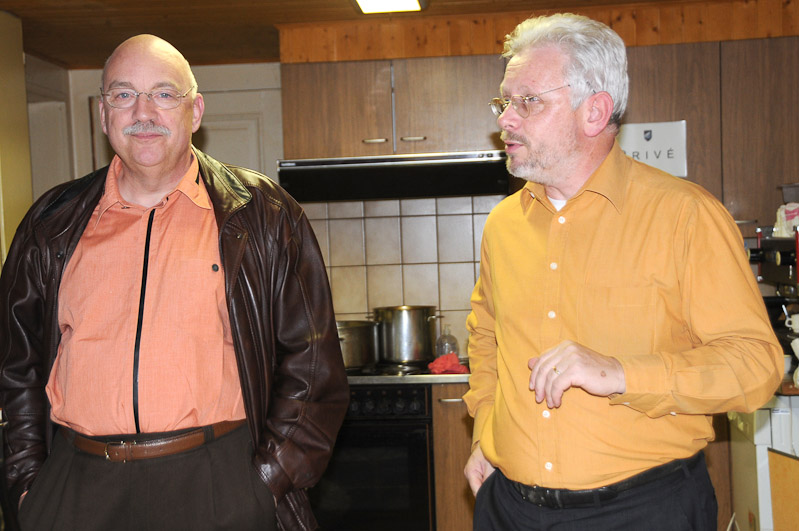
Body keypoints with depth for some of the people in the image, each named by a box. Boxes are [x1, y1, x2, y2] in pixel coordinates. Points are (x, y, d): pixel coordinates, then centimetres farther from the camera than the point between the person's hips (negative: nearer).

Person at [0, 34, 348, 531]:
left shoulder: (262, 215, 0)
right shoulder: (53, 224, 9)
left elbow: (311, 363, -1)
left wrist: (272, 479, -6)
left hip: (218, 487, -2)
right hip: (76, 487, 3)